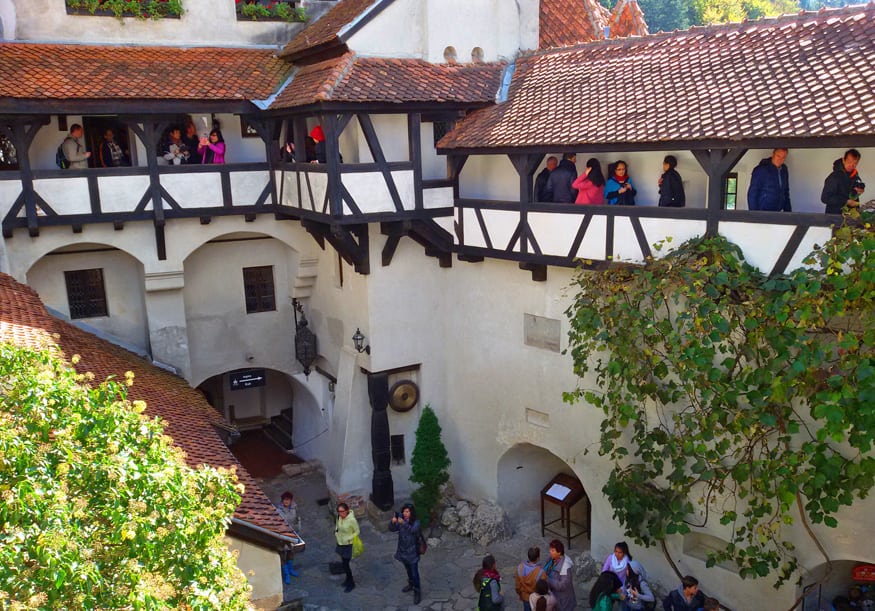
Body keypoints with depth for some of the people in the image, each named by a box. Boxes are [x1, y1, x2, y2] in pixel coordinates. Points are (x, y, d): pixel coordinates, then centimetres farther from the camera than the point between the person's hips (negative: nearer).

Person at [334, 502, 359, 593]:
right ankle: (348, 579, 40)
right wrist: (336, 533, -2)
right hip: (340, 543, 6)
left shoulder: (352, 520, -27)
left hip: (348, 545, -6)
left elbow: (357, 532, -15)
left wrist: (348, 539, -21)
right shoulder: (339, 517, -8)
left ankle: (351, 584, 18)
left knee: (345, 564, -1)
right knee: (344, 562, 19)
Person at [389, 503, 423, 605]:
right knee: (408, 570, 25)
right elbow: (392, 529, -14)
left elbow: (413, 530, -38)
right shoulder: (400, 521, -5)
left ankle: (417, 592, 13)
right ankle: (411, 584, 46)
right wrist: (393, 521, -35)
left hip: (412, 552, -5)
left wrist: (403, 523, -51)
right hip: (403, 550, 5)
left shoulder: (416, 522, -18)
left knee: (414, 572, 0)